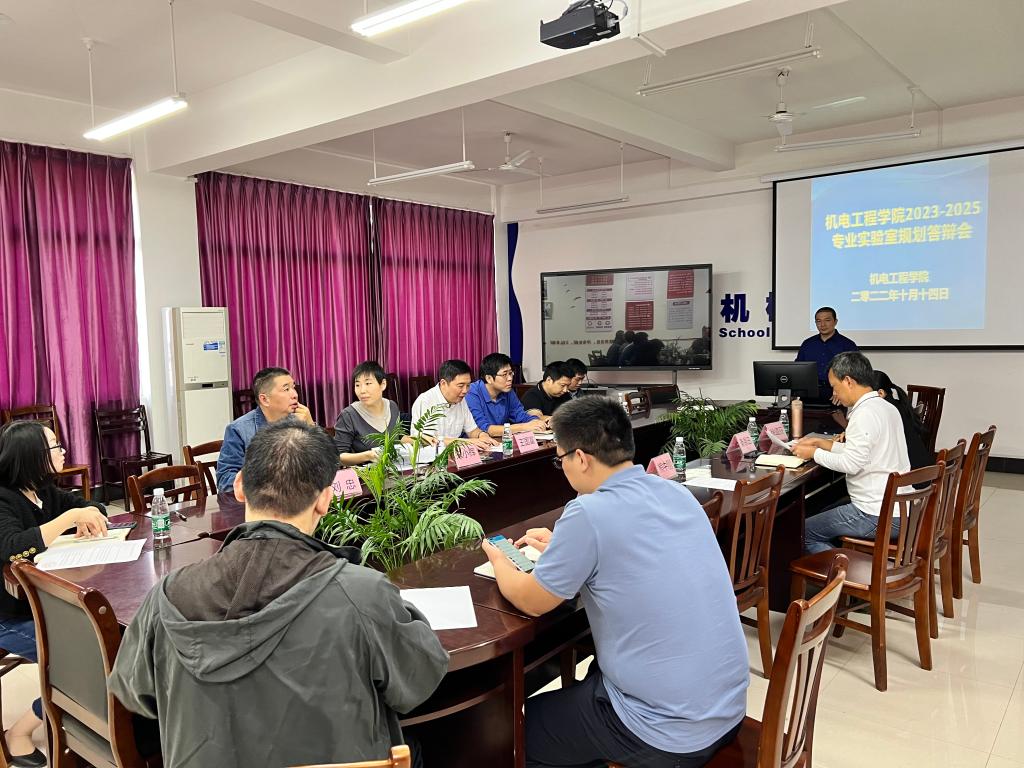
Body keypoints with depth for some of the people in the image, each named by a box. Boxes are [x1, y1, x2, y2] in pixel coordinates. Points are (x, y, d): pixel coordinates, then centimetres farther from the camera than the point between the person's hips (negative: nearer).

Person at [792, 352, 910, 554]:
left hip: (877, 516, -10)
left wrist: (814, 453, -8)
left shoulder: (864, 414, -19)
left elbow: (851, 463, -22)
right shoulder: (886, 407, 11)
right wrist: (822, 443, 16)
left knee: (805, 532, 2)